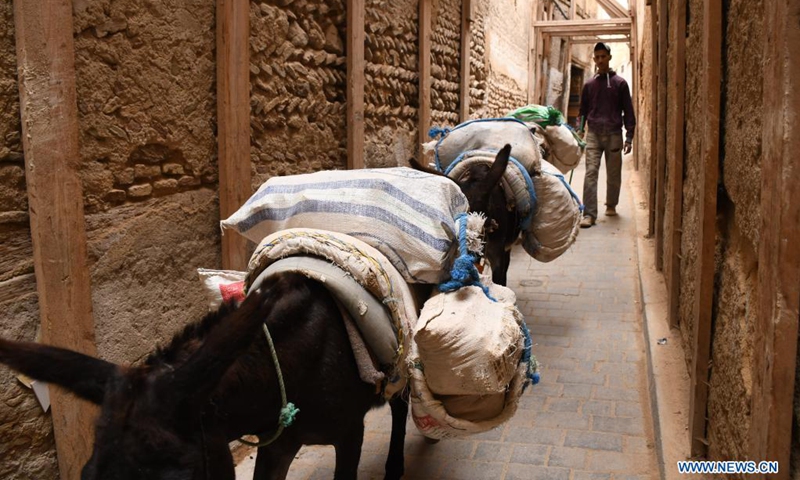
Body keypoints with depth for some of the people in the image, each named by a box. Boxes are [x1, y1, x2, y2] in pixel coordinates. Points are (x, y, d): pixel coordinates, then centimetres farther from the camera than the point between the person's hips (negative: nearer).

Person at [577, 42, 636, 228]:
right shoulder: (589, 84, 10)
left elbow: (628, 111, 4)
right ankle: (589, 214, -13)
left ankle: (611, 205, 30)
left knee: (614, 174, 9)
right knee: (590, 173, -10)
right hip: (593, 134, 1)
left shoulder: (620, 83, 4)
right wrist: (580, 132, 6)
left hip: (613, 135, 0)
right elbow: (583, 111, 16)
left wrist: (629, 137, -3)